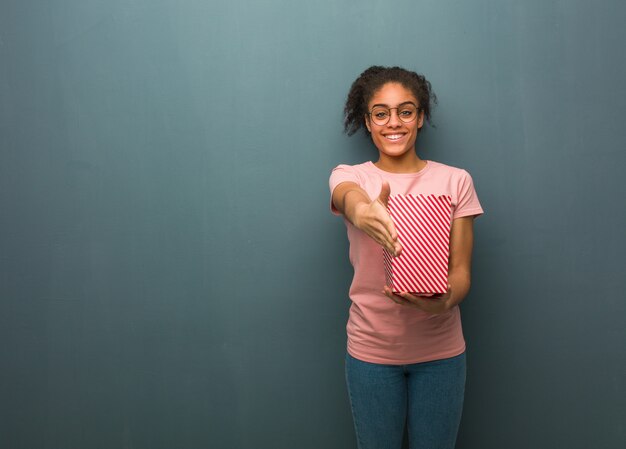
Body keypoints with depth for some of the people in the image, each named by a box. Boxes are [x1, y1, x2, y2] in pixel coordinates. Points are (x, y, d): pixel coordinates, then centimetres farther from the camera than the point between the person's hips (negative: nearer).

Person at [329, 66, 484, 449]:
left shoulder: (455, 180, -2)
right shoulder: (349, 175, -3)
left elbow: (461, 270, -6)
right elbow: (350, 197, -28)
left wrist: (444, 301, -29)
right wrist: (362, 212, -53)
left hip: (440, 349, 1)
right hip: (371, 348, 0)